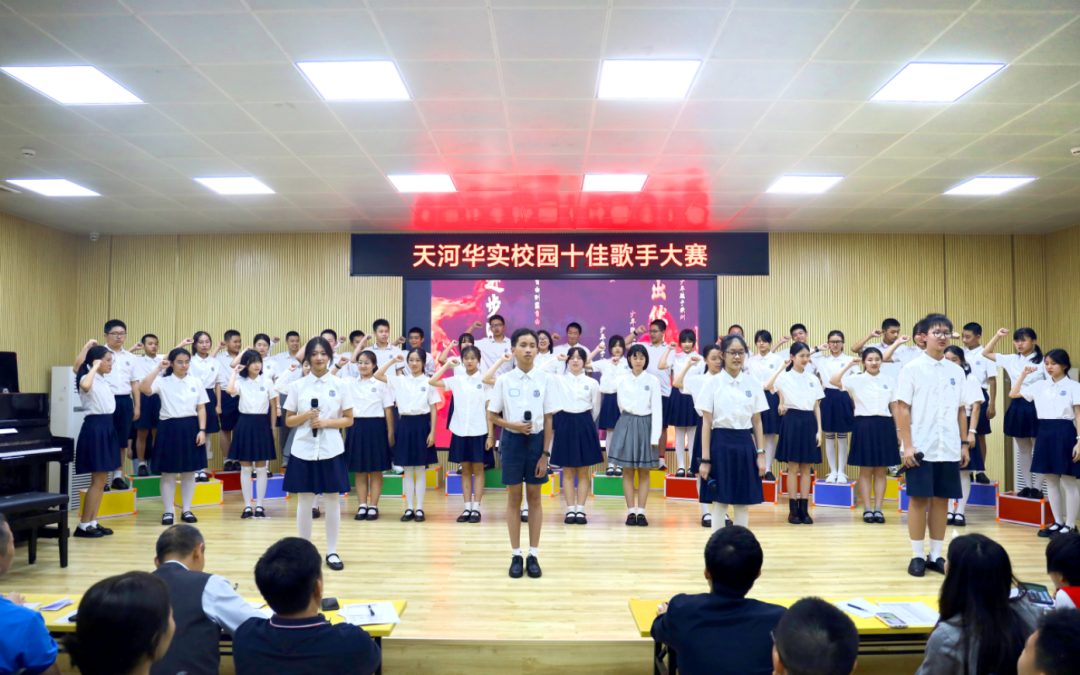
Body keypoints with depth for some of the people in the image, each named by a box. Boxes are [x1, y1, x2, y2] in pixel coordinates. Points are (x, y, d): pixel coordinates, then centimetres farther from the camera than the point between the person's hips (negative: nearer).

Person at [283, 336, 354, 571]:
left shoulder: (340, 385, 1)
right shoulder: (297, 386, 3)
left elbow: (349, 420, 2)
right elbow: (288, 420, 6)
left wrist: (326, 422, -14)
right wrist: (304, 416, -14)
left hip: (331, 450, 0)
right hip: (304, 449, 0)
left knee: (333, 500, 4)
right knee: (305, 501, 6)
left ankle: (332, 552, 15)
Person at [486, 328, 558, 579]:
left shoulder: (545, 380, -2)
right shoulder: (504, 381, -2)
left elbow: (548, 420, -1)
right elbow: (492, 415, 3)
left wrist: (545, 454, -5)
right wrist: (512, 425, -16)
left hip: (536, 439, 0)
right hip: (512, 440, 0)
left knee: (534, 498, 7)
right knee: (514, 498, 7)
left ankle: (533, 555, 17)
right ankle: (516, 555, 17)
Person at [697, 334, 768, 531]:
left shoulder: (753, 383, 5)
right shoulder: (713, 384, -3)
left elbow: (757, 421, 9)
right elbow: (706, 423, -4)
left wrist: (760, 454, 4)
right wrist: (705, 459, -7)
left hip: (745, 445, 3)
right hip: (721, 444, -3)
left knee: (743, 505, 8)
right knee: (719, 503, 2)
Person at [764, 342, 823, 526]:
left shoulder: (813, 379, 11)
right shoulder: (784, 377, -3)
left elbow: (817, 407, 11)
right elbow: (767, 386, -24)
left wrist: (819, 429, 4)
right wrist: (782, 367, -17)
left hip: (809, 421, 4)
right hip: (792, 420, -4)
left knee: (807, 468, 6)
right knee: (793, 467, -1)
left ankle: (804, 509, 12)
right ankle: (793, 510, 7)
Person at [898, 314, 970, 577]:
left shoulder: (957, 371, 9)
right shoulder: (912, 369, -3)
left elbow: (962, 410, 14)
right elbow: (902, 408, -5)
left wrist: (964, 444, 10)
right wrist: (907, 445, -11)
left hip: (949, 449, 4)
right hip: (921, 447, -4)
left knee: (942, 500, 7)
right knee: (919, 499, 0)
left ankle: (936, 555, 17)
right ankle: (917, 556, 10)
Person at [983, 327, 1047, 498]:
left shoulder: (1042, 362, -7)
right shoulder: (1011, 360, 6)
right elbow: (986, 353, 13)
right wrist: (997, 335, 3)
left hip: (1035, 406, -5)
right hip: (1017, 406, 5)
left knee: (1038, 449, 2)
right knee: (1023, 450, 12)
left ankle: (1037, 488, 10)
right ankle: (1027, 486, 21)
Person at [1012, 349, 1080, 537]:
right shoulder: (1040, 386, 10)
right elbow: (1013, 394, 17)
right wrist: (1023, 374, 12)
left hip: (1065, 433, -5)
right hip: (1044, 433, 5)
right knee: (1050, 481, 10)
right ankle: (1058, 522, 19)